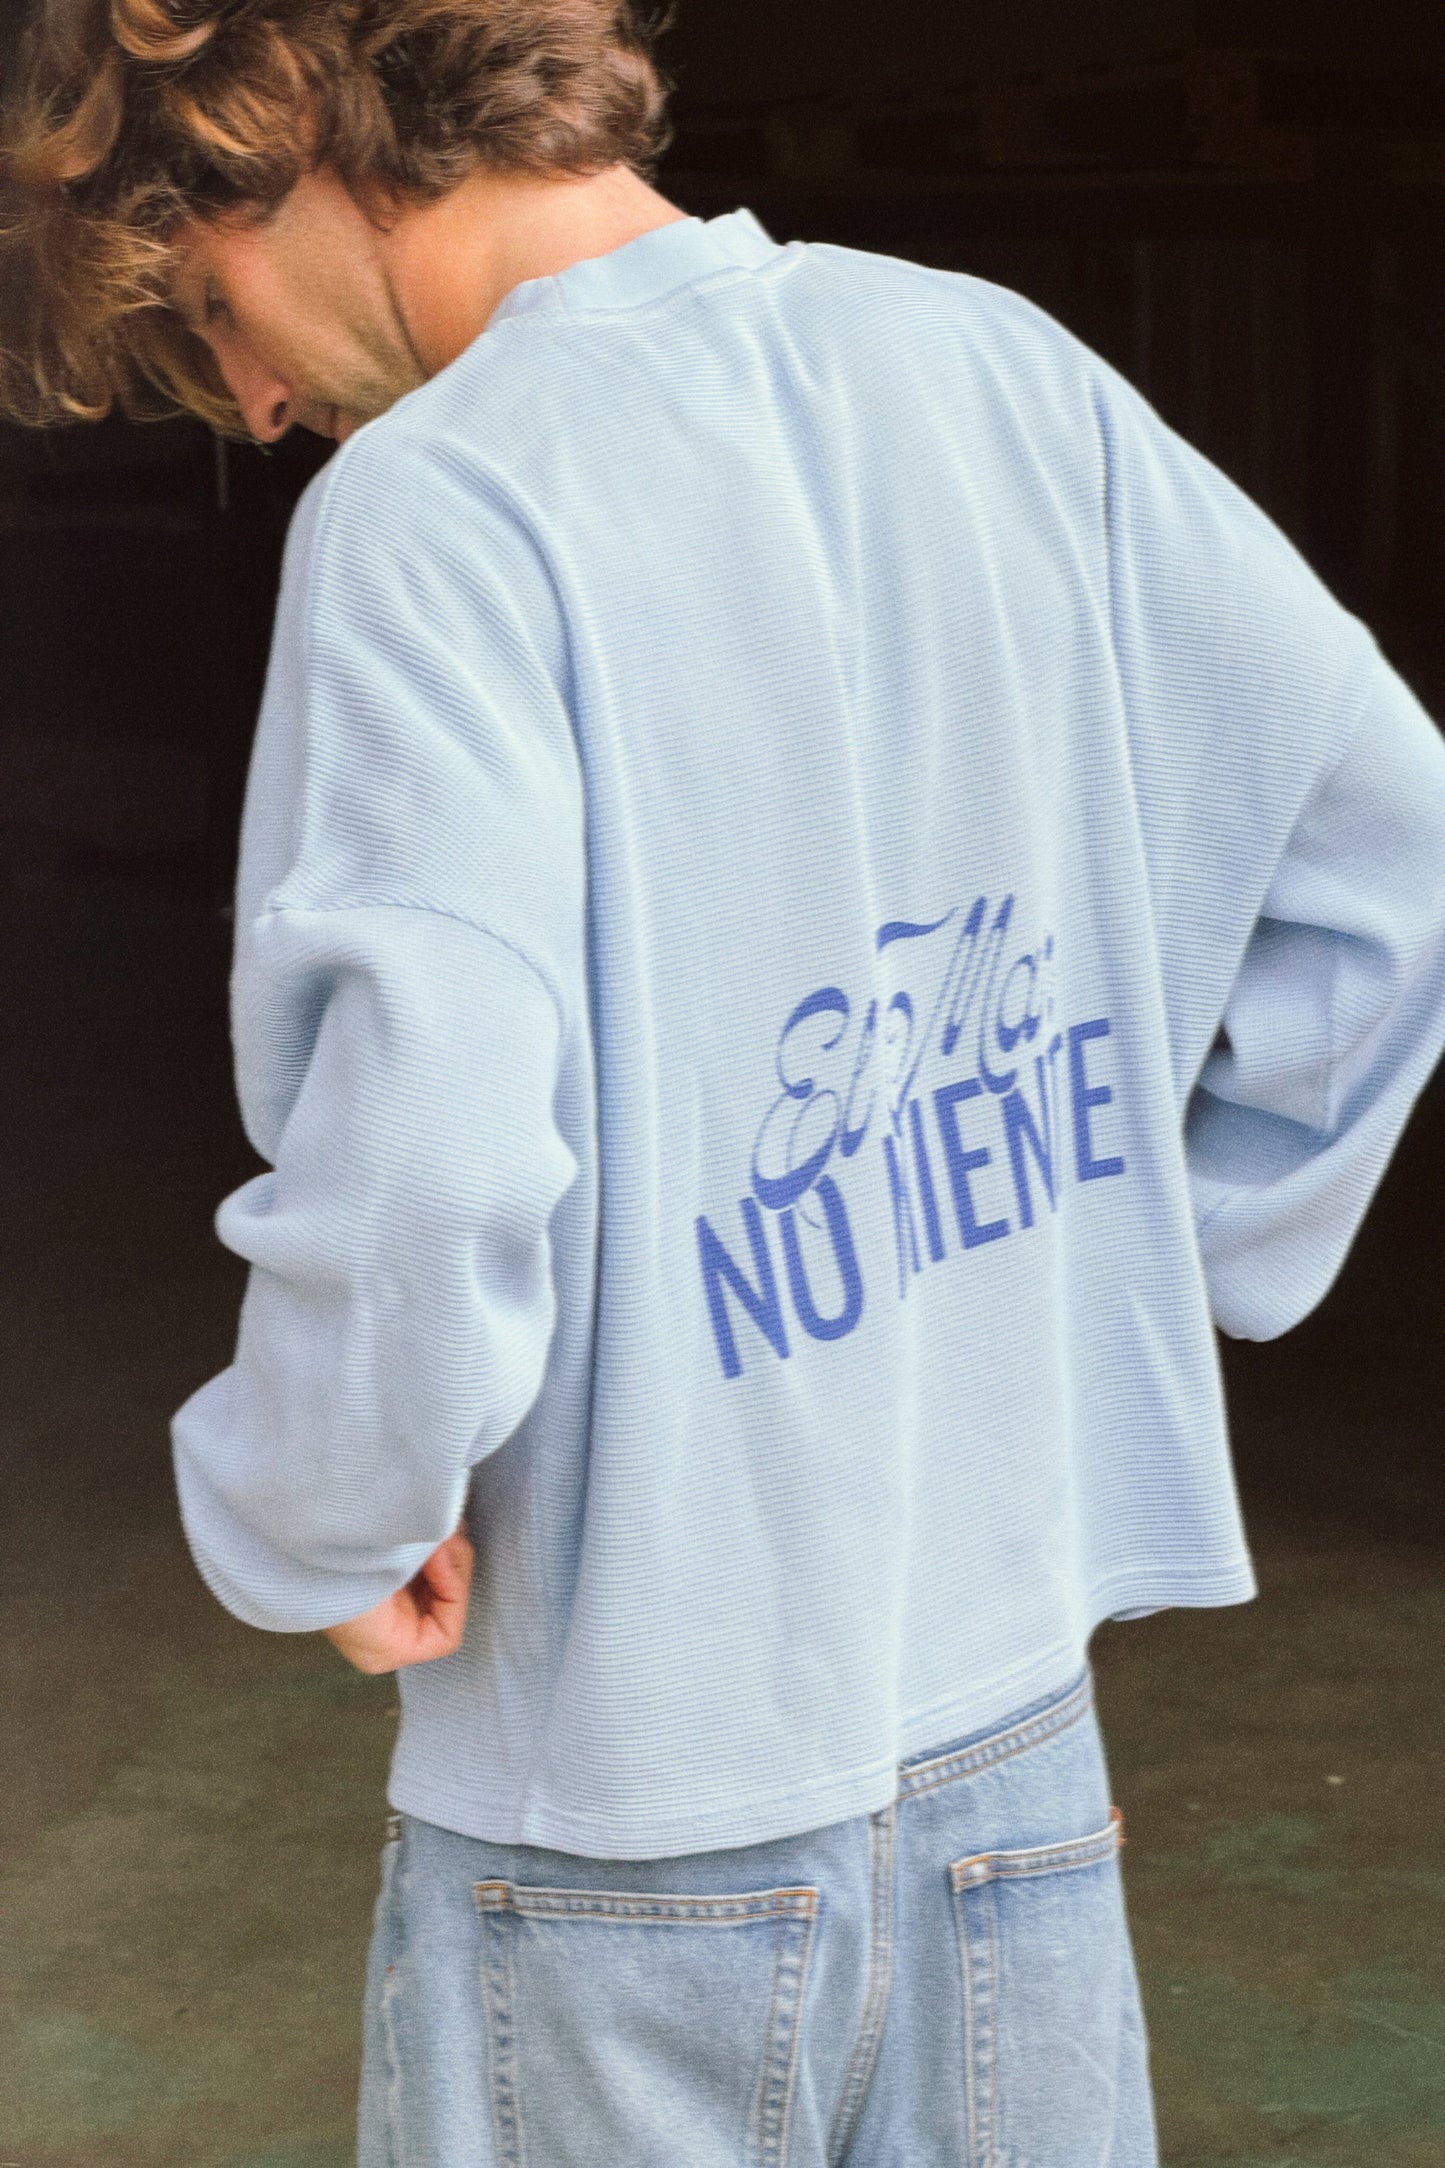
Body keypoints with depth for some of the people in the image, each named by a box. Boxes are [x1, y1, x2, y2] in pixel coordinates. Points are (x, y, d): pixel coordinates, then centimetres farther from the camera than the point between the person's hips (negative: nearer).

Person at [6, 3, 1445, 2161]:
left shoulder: (436, 503, -18)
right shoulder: (1002, 372, 1)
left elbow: (421, 1166, -29)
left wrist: (314, 1515, -10)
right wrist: (1176, 1271, 11)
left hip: (632, 1813, -5)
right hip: (1015, 1722, 5)